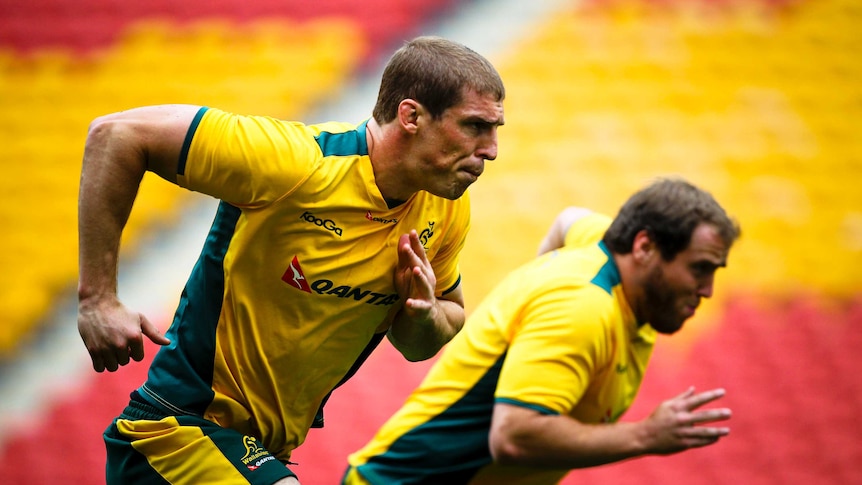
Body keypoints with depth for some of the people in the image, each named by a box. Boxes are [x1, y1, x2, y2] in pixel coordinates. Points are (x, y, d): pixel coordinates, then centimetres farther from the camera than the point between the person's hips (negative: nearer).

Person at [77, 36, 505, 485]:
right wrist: (97, 298, -20)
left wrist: (425, 315, -13)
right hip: (178, 427, -8)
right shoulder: (298, 162, -23)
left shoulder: (448, 211, -1)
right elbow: (115, 133, -20)